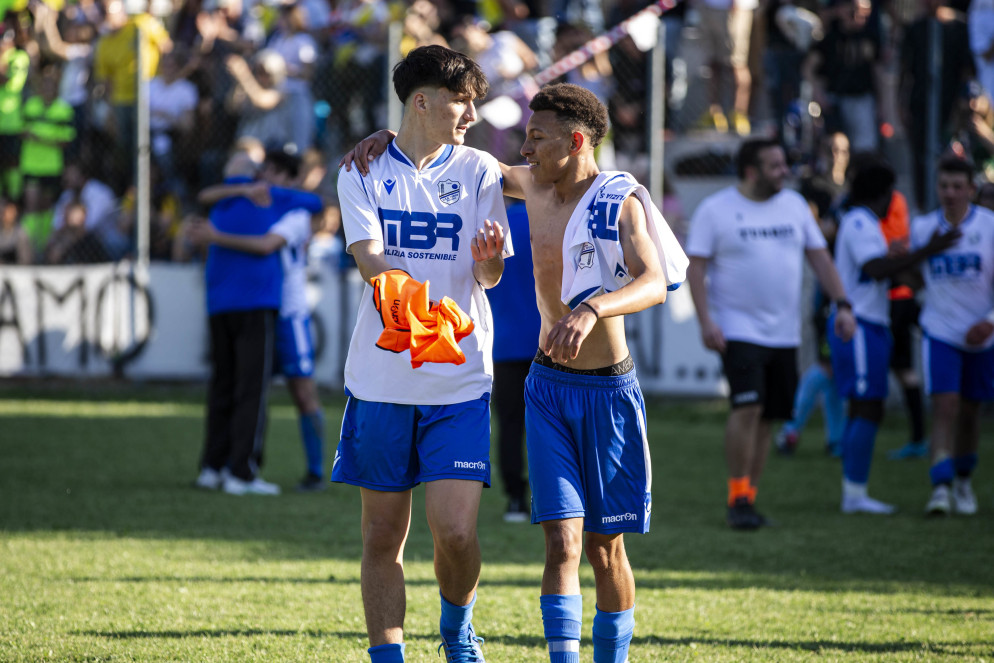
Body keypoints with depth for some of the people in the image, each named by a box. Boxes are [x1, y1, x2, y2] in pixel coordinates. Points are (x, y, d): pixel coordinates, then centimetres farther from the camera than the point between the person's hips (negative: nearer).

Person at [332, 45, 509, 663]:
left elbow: (489, 274, -1)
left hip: (460, 382, 0)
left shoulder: (478, 171, 4)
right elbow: (371, 259, -11)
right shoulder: (365, 171, 2)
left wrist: (488, 259, -26)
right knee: (383, 535, 4)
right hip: (382, 377, 0)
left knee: (457, 532, -9)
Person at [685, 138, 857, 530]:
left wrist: (842, 304, 4)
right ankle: (738, 498, -12)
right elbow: (695, 267, -6)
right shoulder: (715, 210, -4)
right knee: (747, 407, -18)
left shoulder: (794, 205, 10)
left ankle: (747, 498, 14)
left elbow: (819, 257, 14)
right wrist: (705, 320, -17)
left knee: (766, 418, 6)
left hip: (784, 332, 5)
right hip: (738, 330, -5)